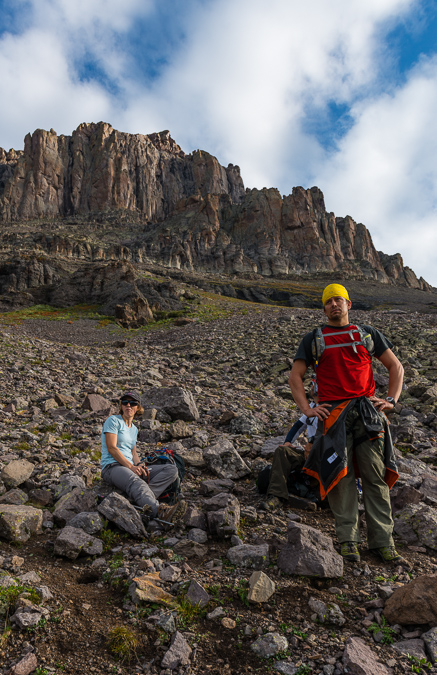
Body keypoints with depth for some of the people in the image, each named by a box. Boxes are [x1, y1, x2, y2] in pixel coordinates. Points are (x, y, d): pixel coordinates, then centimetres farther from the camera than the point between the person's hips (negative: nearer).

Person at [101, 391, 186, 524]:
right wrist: (131, 466, -17)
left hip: (131, 469, 8)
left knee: (172, 470, -12)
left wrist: (139, 465, 0)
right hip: (112, 467, -7)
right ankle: (160, 511, -69)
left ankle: (142, 499, -37)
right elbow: (112, 448, -9)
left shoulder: (134, 429, 25)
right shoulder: (113, 421, 3)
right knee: (136, 482, -42)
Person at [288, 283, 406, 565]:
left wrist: (391, 400, 2)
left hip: (367, 411, 1)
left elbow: (396, 366, 15)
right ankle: (348, 539, 7)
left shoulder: (368, 334, 14)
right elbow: (295, 376, 9)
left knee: (376, 475, 0)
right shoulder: (314, 340, 11)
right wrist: (307, 409, -4)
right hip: (333, 413, -1)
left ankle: (383, 541, 8)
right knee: (341, 475, -3)